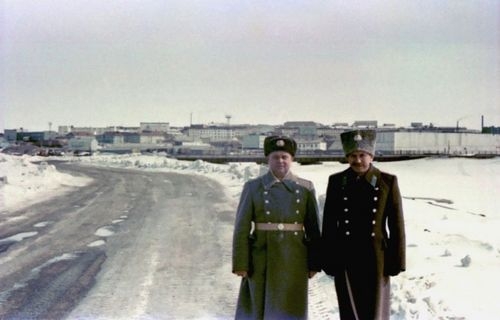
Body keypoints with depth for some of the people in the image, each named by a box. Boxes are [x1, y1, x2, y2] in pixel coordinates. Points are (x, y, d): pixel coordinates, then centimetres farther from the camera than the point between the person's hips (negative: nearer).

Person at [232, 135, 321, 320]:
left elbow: (313, 228, 3)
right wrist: (240, 264, -7)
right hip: (262, 261, -1)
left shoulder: (305, 188, 3)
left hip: (294, 261, 1)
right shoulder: (252, 187, 0)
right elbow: (242, 228, -3)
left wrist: (314, 263, 1)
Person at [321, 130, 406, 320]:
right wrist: (328, 261, 1)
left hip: (376, 259, -1)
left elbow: (396, 226, -2)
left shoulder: (388, 182, -3)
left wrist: (396, 261, -4)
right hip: (345, 260, 1)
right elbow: (329, 225, 3)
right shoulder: (336, 181, 1)